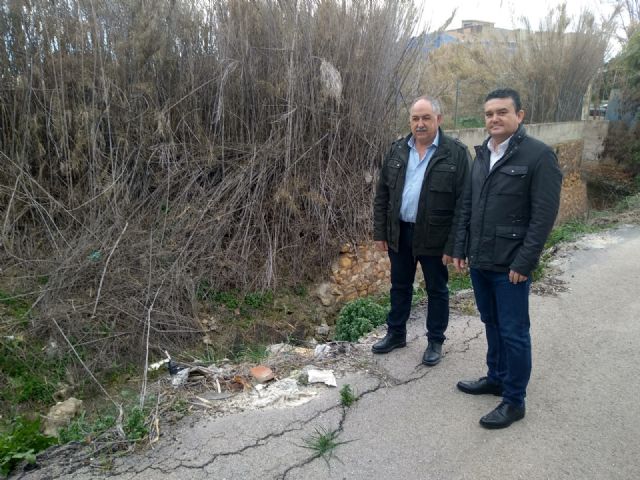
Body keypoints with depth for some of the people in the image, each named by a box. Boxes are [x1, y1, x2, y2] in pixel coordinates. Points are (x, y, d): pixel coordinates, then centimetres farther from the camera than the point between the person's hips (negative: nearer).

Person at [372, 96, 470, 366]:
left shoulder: (456, 154, -10)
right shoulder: (397, 150, 4)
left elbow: (463, 203, -13)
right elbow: (382, 195, 7)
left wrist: (453, 245, -16)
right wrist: (380, 232, 3)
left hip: (434, 238, -4)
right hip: (399, 233, 4)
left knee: (436, 291, 12)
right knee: (400, 287, 18)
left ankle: (435, 341, 29)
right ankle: (396, 334, 35)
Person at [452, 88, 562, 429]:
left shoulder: (539, 155, -11)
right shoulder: (481, 155, 11)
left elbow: (544, 214, -14)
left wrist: (524, 262, -17)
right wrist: (460, 248, 10)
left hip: (510, 265, -6)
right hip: (479, 261, 7)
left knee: (513, 332, 3)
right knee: (492, 325, 19)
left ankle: (514, 400, 18)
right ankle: (496, 378, 37)